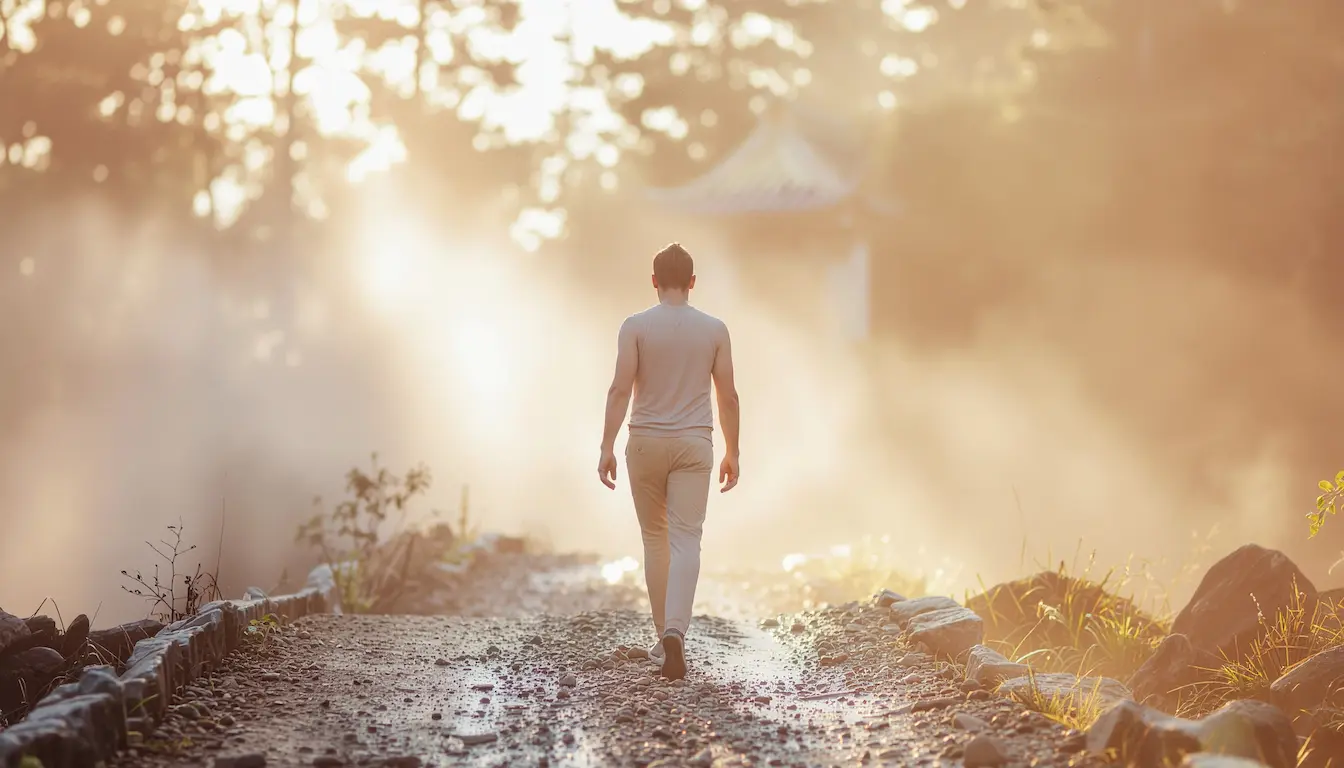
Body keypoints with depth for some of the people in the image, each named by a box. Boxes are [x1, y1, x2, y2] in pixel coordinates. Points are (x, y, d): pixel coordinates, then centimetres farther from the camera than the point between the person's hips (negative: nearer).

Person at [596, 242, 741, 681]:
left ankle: (665, 635, 20)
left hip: (646, 443, 0)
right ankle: (675, 632, -24)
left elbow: (621, 389, -10)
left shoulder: (635, 327, -4)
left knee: (654, 538, 14)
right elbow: (728, 396, 2)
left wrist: (607, 447, -7)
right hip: (694, 445, 0)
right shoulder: (714, 329, 1)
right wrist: (732, 451, 10)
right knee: (685, 540, -5)